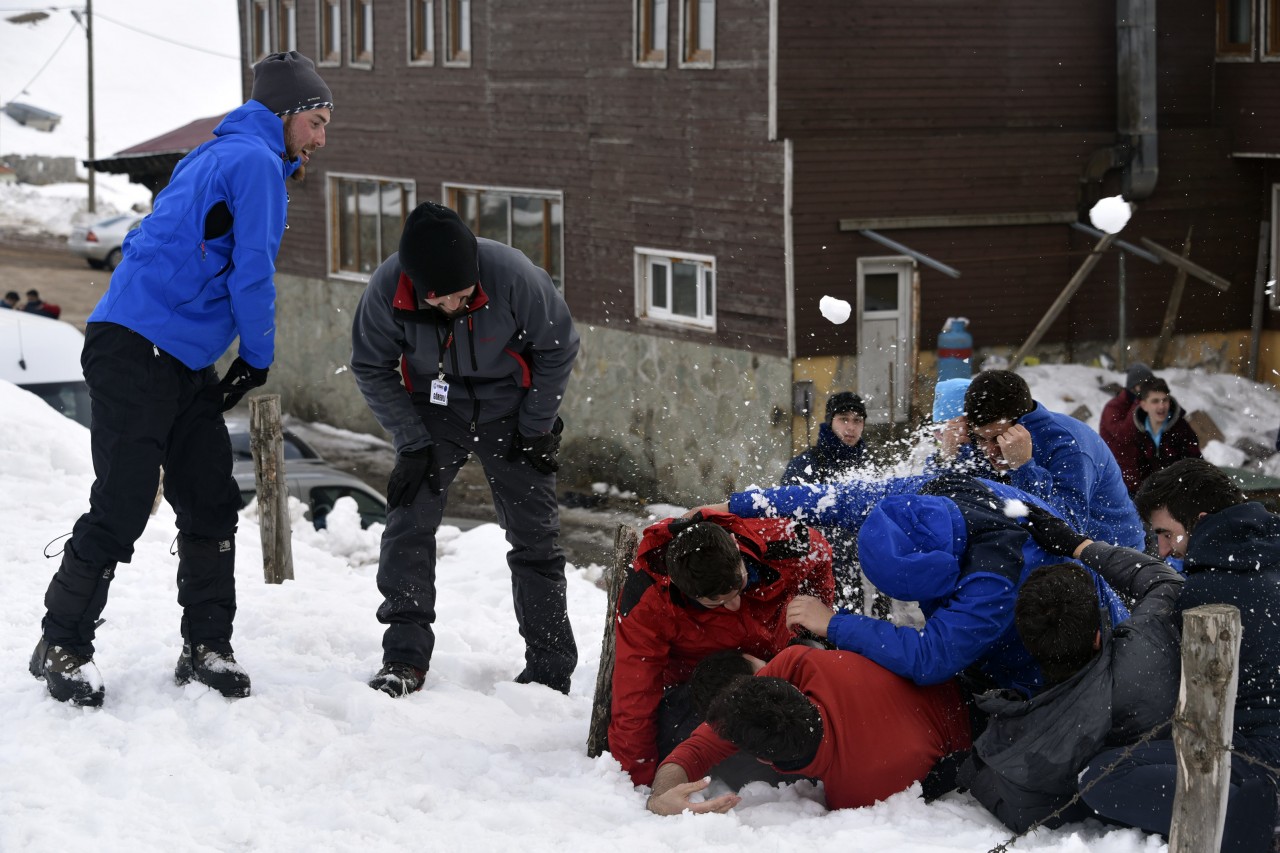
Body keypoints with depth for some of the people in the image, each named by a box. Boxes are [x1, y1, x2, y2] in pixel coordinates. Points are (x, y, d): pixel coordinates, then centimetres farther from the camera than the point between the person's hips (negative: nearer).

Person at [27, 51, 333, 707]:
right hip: (135, 351, -10)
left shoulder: (216, 156, 23)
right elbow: (252, 271, -11)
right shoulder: (256, 161, -7)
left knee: (211, 504, 7)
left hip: (183, 359, 10)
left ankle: (206, 648, 12)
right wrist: (258, 360, 2)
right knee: (123, 505, -10)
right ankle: (62, 647, 0)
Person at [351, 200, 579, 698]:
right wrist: (413, 444, -12)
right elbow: (371, 368, -9)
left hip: (508, 409, -1)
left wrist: (536, 428, -9)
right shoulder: (387, 289, -27)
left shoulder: (512, 275, -31)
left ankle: (550, 670, 10)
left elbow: (558, 348, -13)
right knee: (408, 523, -9)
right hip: (432, 410, 1)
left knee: (535, 535, 1)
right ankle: (405, 659, -3)